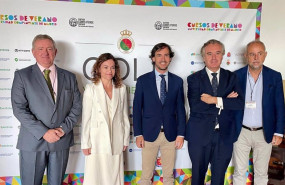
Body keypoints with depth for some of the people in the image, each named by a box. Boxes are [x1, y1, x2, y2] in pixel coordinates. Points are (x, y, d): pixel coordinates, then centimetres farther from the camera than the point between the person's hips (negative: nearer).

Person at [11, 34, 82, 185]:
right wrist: (44, 132, -15)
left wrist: (64, 129, -8)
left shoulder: (69, 77, 8)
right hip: (33, 141, -2)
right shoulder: (22, 75, -1)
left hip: (62, 140, 2)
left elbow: (76, 106, 6)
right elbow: (19, 109, -8)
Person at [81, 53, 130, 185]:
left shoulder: (121, 89, 3)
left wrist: (126, 139, 9)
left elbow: (124, 115, 8)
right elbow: (86, 118, -3)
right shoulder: (91, 89, -4)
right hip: (97, 142, -2)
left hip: (116, 142, 2)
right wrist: (85, 144, -3)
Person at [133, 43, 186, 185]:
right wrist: (138, 134, -5)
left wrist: (181, 133, 1)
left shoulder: (177, 81, 4)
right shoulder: (143, 80, -1)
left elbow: (180, 109, 5)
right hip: (149, 134, -1)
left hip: (170, 135, 2)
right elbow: (137, 109, -1)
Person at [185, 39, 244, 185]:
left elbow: (240, 103, -9)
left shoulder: (231, 77, 3)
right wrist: (225, 100, -16)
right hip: (200, 136, -2)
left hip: (224, 136, 2)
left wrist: (216, 100, -20)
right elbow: (195, 106, -19)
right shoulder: (194, 79, -5)